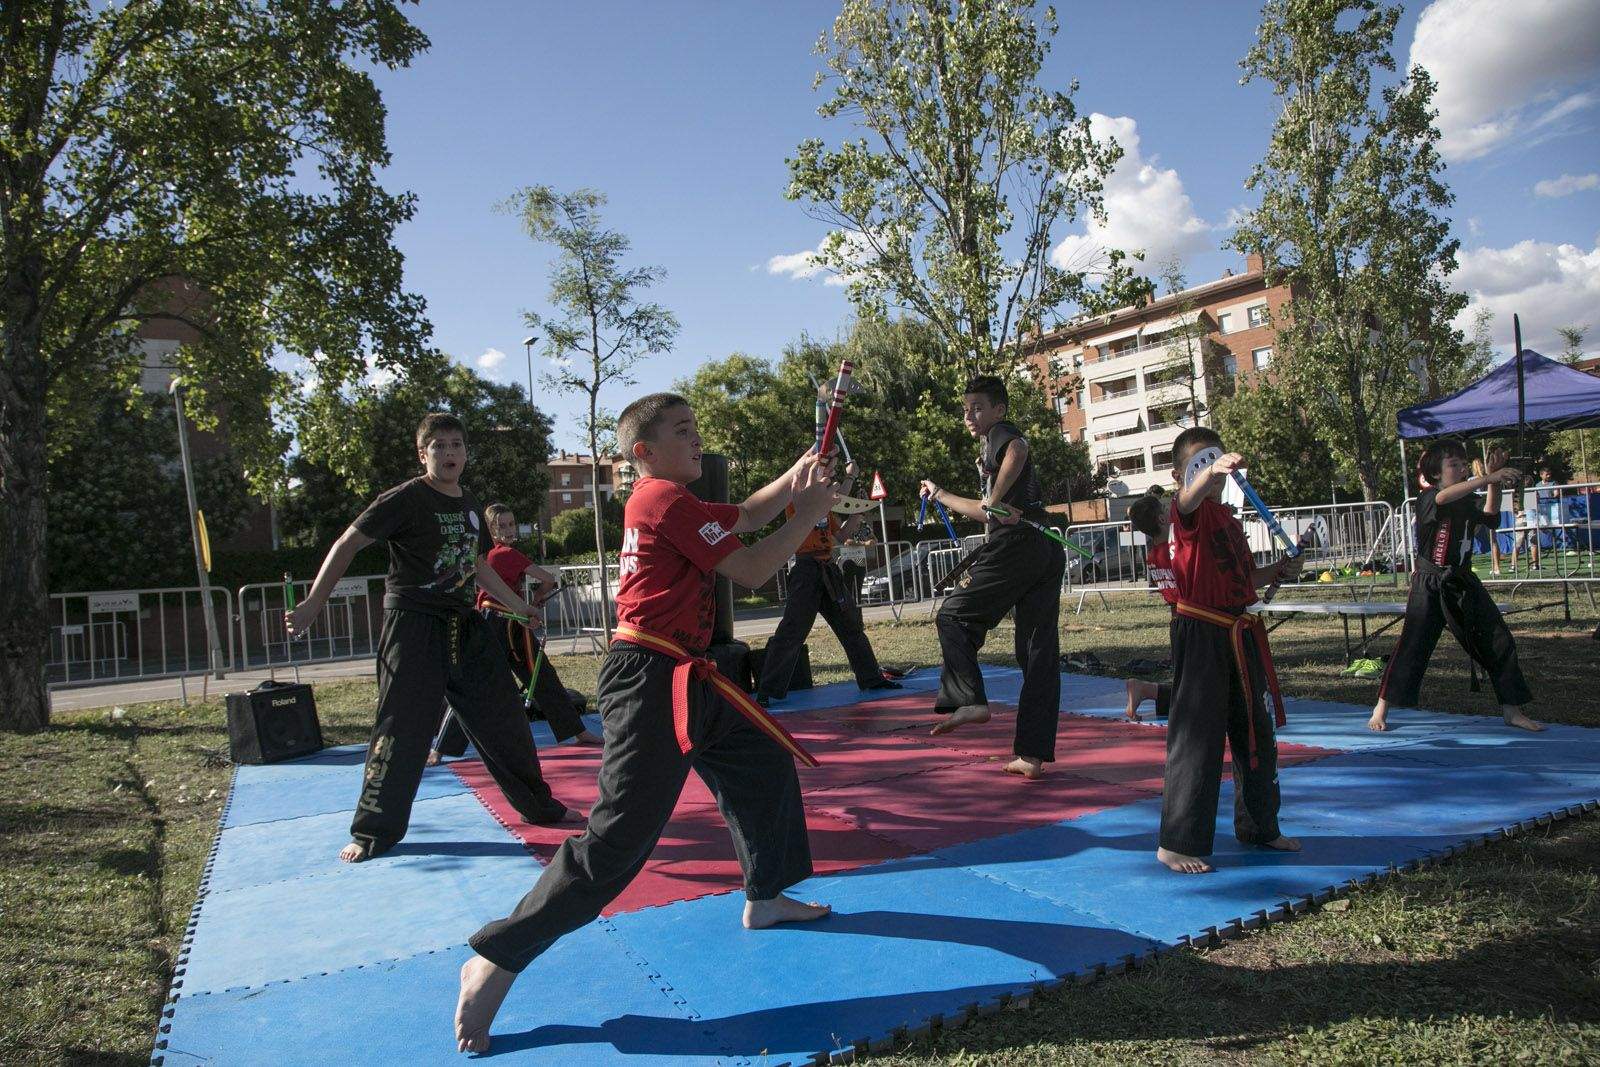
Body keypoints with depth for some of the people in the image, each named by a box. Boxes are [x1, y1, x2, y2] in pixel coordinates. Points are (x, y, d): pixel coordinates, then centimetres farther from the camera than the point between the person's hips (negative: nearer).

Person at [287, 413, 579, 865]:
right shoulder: (406, 499, -10)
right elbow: (347, 545, -9)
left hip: (464, 625, 7)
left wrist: (517, 604, 29)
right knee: (401, 730, -5)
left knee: (504, 718, 11)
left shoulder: (469, 504, 12)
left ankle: (539, 806, 25)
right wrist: (314, 603, -13)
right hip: (413, 625, -7)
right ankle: (374, 833, 12)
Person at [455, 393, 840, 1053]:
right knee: (619, 838, -9)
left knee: (766, 761, 21)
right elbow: (751, 570, -15)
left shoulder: (662, 499, 15)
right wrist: (808, 514, -4)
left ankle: (766, 898, 38)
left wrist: (799, 476, 13)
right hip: (651, 682, -11)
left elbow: (746, 516, 24)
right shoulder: (668, 501, -15)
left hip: (684, 680, 11)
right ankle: (495, 962, 1)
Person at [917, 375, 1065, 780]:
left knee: (954, 614, 4)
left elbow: (1019, 448, -24)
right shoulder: (995, 447, 29)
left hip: (1017, 544, -9)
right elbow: (986, 514, 34)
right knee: (1039, 651, 5)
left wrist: (996, 499, -21)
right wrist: (939, 495, 37)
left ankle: (969, 700, -9)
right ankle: (1032, 754, 7)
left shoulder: (1001, 433, 3)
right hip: (1049, 550, 9)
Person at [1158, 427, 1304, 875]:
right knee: (1196, 736, -7)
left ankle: (1259, 826, 36)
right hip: (1200, 634, -9)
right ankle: (1177, 842, 2)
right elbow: (1189, 497, -35)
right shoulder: (1189, 513, -9)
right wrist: (1212, 469, -53)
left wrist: (1278, 569, 12)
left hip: (1240, 634, 9)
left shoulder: (1230, 519, 17)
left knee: (1256, 734, 19)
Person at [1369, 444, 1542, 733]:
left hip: (1464, 584, 7)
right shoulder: (1427, 499, -13)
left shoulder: (1468, 501, 10)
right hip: (1429, 587, -7)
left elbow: (1490, 516, -1)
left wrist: (1494, 482, -9)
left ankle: (1511, 711, 20)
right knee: (1411, 647, -7)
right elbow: (1445, 496, -33)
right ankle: (1380, 711, 3)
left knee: (1499, 643, 7)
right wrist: (1489, 478, -38)